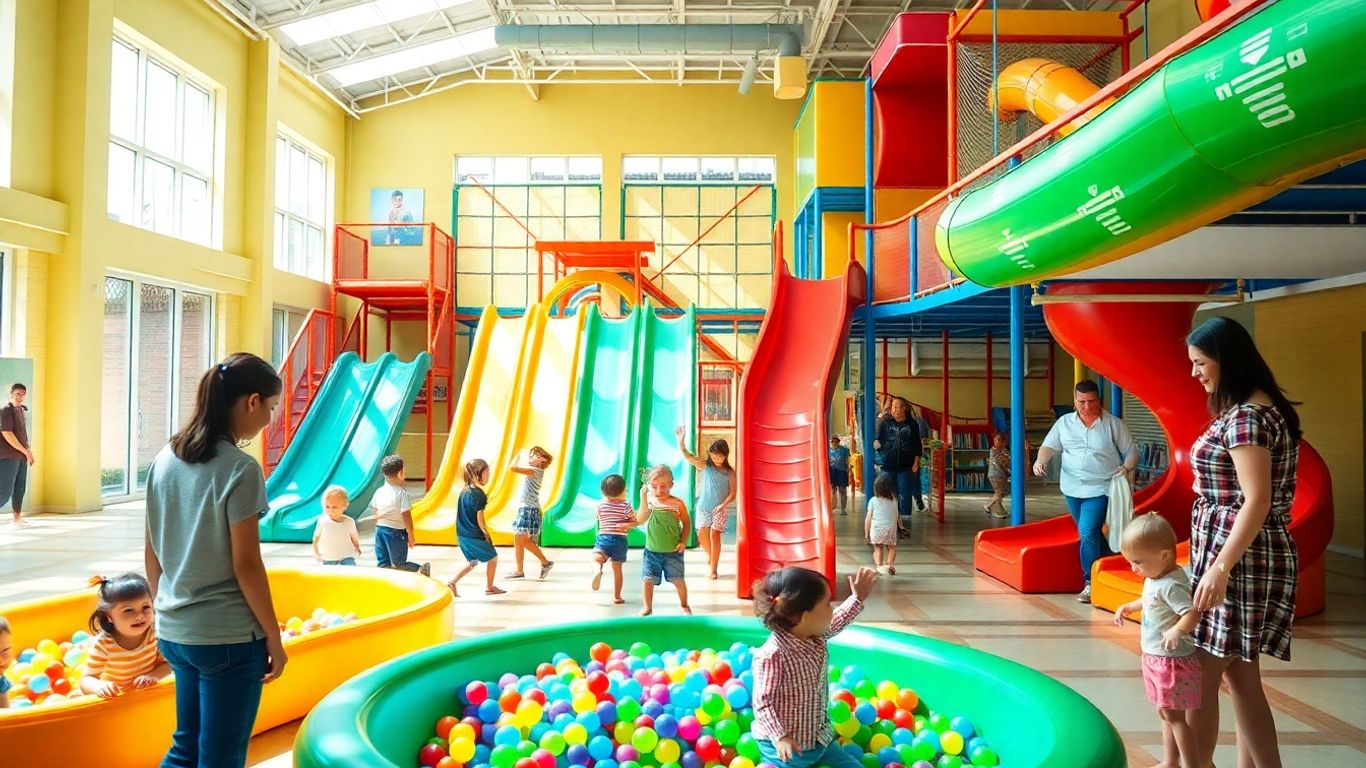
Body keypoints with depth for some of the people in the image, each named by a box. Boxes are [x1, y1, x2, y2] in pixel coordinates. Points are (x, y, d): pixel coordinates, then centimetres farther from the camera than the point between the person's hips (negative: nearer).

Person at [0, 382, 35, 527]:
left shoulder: (21, 411, 15)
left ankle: (16, 518, 19)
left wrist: (29, 453, 16)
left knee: (20, 488, 11)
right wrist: (26, 452, -13)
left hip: (21, 457, 8)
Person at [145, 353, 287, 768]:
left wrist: (164, 609, 21)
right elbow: (246, 565, -17)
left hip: (174, 632, 7)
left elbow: (152, 552, 9)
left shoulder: (165, 460, 3)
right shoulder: (240, 469, -17)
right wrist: (274, 637, -8)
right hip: (228, 638, -7)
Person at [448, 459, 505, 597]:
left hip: (462, 534, 8)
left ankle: (452, 582, 9)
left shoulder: (465, 491, 7)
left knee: (473, 561, 22)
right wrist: (486, 534, -6)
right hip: (474, 536, -8)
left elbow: (466, 515, 11)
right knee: (492, 557, 12)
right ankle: (489, 587, 22)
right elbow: (479, 518, -18)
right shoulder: (479, 494, -19)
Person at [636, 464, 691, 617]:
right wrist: (643, 499, -27)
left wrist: (683, 542, -8)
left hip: (673, 551, -1)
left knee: (678, 580, 3)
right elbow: (640, 521, -19)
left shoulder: (678, 503, -9)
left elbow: (687, 523, 2)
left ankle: (684, 605, 26)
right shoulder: (648, 502, -6)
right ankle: (647, 607, 20)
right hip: (652, 551, 1)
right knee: (648, 580, 1)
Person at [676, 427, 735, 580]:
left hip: (720, 508, -2)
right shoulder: (705, 465, 0)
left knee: (714, 534, -12)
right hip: (703, 506, 2)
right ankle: (711, 555, 31)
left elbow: (732, 493, -4)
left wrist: (723, 504, -20)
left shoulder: (730, 472, -1)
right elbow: (688, 457, -14)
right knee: (702, 534, -1)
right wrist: (681, 442, -30)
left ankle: (714, 568, -5)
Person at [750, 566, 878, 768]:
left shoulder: (816, 636, -5)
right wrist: (780, 737, -29)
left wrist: (858, 598, 14)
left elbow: (836, 623, 18)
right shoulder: (772, 655, -29)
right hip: (787, 746, -8)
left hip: (820, 737, 8)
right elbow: (762, 703, -24)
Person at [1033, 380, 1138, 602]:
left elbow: (1132, 452, 4)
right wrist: (1040, 460, -14)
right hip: (1072, 490, 4)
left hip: (1100, 490, -4)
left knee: (1088, 533, -16)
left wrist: (1126, 468, -15)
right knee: (1089, 534, 12)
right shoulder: (1064, 423, 5)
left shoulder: (1113, 424, -2)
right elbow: (1050, 445, 7)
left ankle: (1091, 583, -8)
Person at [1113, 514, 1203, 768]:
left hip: (1172, 661, -10)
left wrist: (1177, 630, -46)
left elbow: (1193, 612, -34)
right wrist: (1129, 607, 22)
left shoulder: (1171, 585, -25)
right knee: (1165, 714, 19)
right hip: (1155, 658, 10)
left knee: (1175, 717, -1)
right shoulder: (1155, 579, 5)